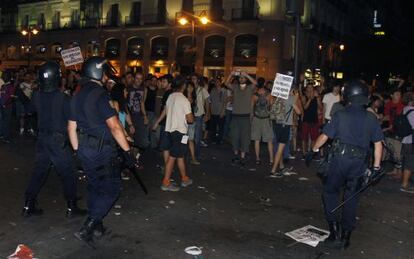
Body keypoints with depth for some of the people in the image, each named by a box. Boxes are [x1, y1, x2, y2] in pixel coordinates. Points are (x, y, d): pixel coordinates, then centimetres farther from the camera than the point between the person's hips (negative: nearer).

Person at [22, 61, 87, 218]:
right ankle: (71, 208, 12)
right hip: (58, 140, -5)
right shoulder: (62, 98, -19)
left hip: (42, 139, 6)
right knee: (67, 174, 5)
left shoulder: (37, 96, -2)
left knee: (39, 171, 15)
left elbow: (31, 109, 18)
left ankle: (28, 206, 19)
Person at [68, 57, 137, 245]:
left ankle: (96, 226, 32)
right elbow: (114, 126, -23)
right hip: (102, 151, -9)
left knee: (95, 186, 21)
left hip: (85, 149, 9)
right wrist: (127, 151, -19)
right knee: (111, 189, 2)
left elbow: (71, 127, 14)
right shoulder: (100, 95, -17)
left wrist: (78, 151, 21)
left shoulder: (78, 96, 10)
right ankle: (86, 229, -2)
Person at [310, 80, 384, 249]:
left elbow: (324, 136, -4)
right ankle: (346, 236, 19)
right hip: (359, 164, 3)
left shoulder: (340, 115, -5)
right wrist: (376, 166, 13)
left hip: (340, 159, -3)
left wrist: (314, 149, 13)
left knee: (330, 192, 14)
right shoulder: (371, 119, 4)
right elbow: (378, 144, 6)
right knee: (351, 199, 12)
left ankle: (335, 230, 6)